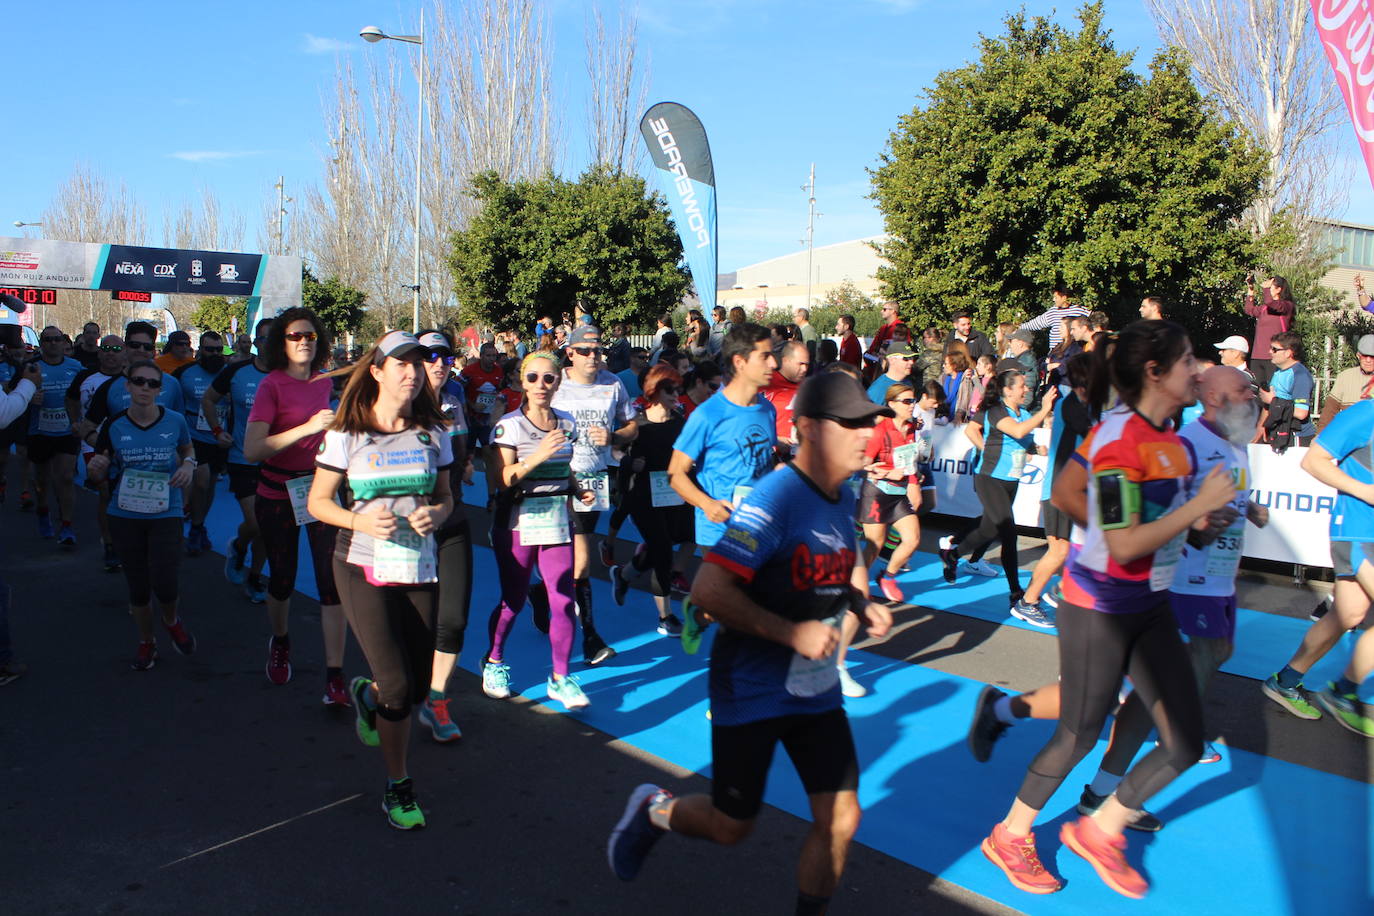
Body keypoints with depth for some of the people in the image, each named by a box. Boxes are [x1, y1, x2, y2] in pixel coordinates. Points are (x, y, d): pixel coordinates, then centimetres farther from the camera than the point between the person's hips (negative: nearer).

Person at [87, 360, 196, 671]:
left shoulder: (175, 421, -5)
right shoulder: (113, 426, -4)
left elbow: (187, 450, 16)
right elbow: (100, 478, 5)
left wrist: (188, 465, -5)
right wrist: (97, 467, -17)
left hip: (166, 514, -1)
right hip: (125, 516, 2)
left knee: (164, 583, -12)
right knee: (138, 587, 11)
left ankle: (171, 621, 24)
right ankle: (146, 642, 36)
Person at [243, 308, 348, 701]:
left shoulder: (325, 382, 5)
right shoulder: (272, 385, -11)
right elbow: (251, 450, -24)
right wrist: (307, 428, -28)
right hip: (279, 496, -3)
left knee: (333, 582, -7)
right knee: (282, 579, 13)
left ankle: (334, 677, -4)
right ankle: (280, 643, 44)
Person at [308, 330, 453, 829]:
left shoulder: (433, 433, 5)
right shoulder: (346, 435, -5)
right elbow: (318, 502, -1)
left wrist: (435, 515, -12)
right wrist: (361, 521, -19)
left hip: (420, 567, 4)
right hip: (364, 568, -4)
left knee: (418, 687, 8)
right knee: (397, 685, -8)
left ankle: (365, 693, 45)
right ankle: (397, 787, 14)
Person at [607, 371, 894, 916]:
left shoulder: (844, 496, 2)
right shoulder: (774, 499, -23)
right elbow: (708, 590, -28)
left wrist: (864, 605, 3)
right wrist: (792, 632, -28)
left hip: (817, 688, 7)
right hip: (752, 691, -6)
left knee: (840, 818, 4)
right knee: (730, 827, 9)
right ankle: (653, 810, 39)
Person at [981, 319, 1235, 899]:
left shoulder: (1163, 434, 6)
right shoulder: (1120, 439, -21)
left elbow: (1065, 492, 15)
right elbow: (1123, 546, -25)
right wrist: (1197, 507, -19)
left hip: (1149, 605, 9)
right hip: (1099, 608, -8)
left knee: (1185, 744, 8)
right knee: (1079, 736, 6)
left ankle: (1098, 831, 28)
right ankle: (1009, 836, 29)